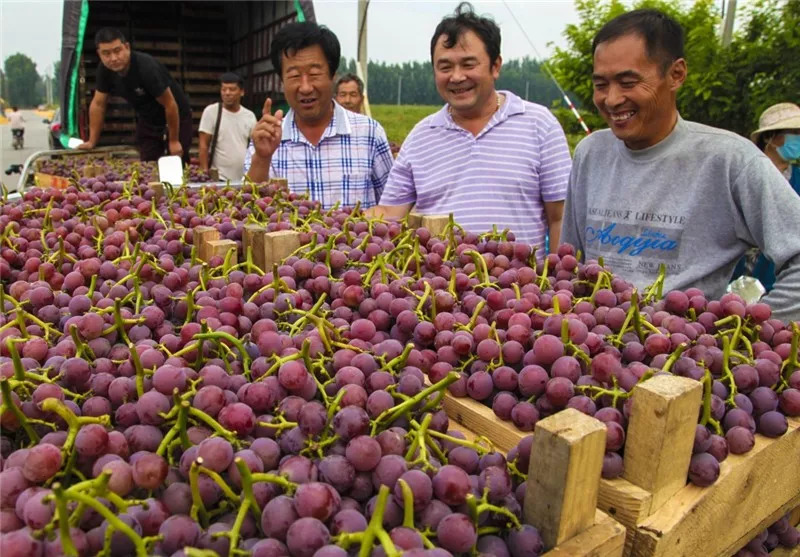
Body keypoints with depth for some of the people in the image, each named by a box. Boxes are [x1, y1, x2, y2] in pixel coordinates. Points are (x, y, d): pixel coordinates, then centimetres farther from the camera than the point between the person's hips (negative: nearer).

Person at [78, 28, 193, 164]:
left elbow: (170, 104, -24)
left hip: (176, 117, -5)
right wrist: (92, 141, 0)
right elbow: (98, 104, -1)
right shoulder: (104, 69, -12)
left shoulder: (147, 67, -31)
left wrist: (174, 141, -17)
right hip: (147, 119, 6)